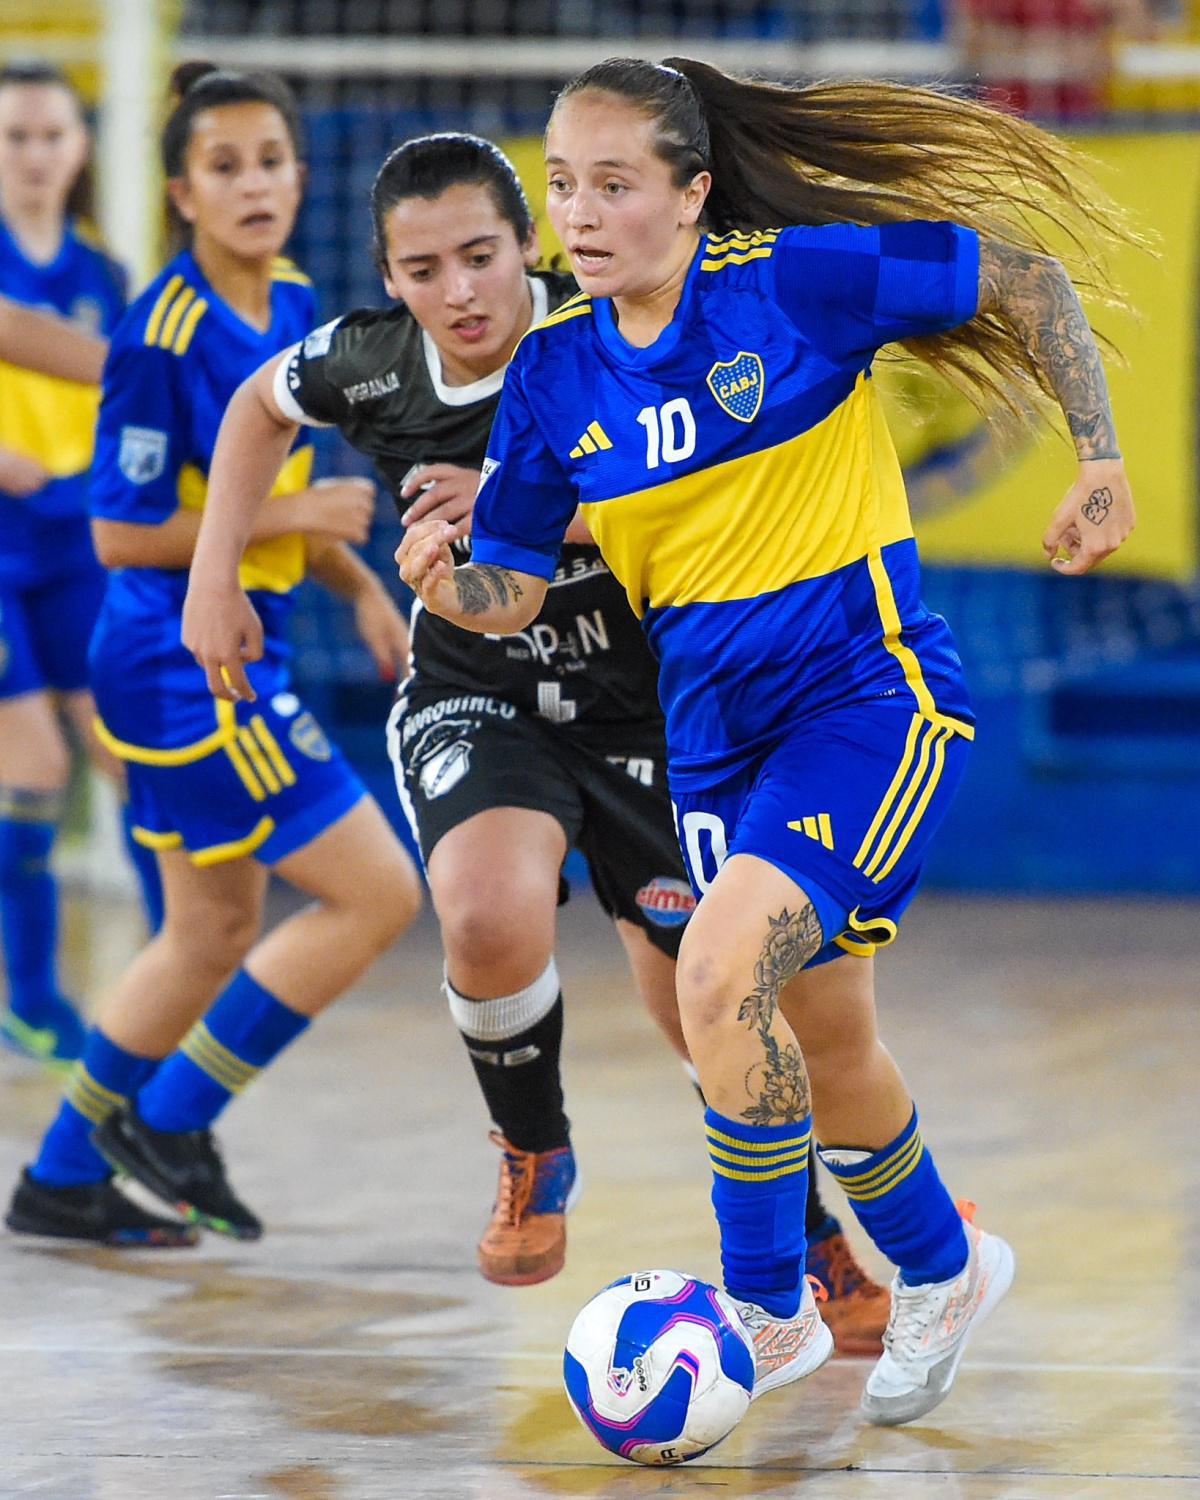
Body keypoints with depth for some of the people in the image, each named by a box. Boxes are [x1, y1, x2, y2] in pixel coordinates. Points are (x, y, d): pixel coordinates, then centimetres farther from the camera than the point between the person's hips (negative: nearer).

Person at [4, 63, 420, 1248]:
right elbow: (123, 534, -20)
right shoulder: (162, 336, -20)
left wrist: (361, 589, 13)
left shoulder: (292, 309, 6)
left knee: (214, 934, 17)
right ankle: (167, 1119, 3)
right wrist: (288, 516, -20)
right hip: (185, 664, -9)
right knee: (376, 894, -7)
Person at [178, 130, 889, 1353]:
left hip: (640, 699, -1)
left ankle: (817, 1246, 26)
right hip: (473, 696, 1)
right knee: (492, 922, -29)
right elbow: (260, 405, 12)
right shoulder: (368, 362, -10)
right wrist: (212, 576, 8)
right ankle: (533, 1159, 2)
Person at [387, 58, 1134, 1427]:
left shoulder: (795, 280, -16)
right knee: (822, 1042, 16)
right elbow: (511, 589, 3)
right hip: (715, 725, 6)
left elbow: (1021, 275, -6)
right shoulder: (556, 368, -1)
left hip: (867, 693, -6)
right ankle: (941, 1271, 43)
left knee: (720, 975, -23)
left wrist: (1099, 458, -10)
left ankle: (767, 1314, -7)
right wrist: (442, 583, -19)